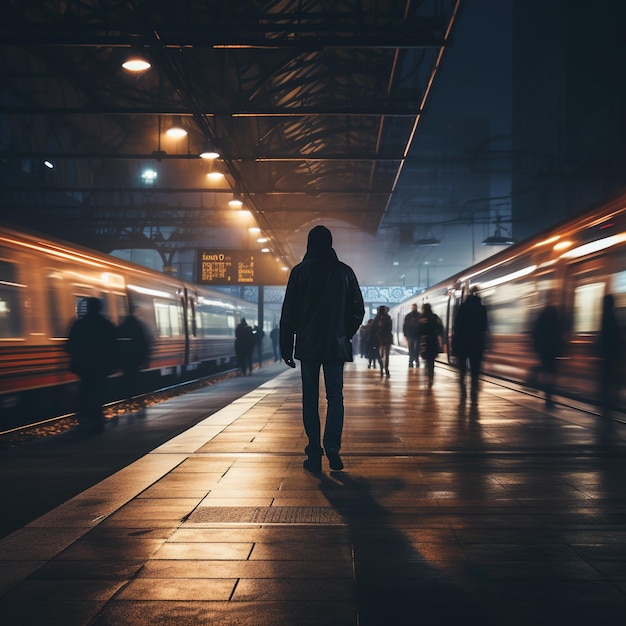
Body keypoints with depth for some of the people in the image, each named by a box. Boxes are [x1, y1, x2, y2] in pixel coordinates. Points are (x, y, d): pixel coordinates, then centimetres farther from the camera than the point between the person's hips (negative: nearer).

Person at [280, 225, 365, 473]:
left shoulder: (300, 271, -1)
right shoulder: (344, 271, 3)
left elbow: (289, 313, -1)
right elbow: (358, 310, 5)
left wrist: (286, 347, 4)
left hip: (307, 345, -1)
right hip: (336, 345, 1)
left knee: (310, 399, 4)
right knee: (335, 396, 7)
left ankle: (314, 454, 2)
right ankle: (332, 444, -12)